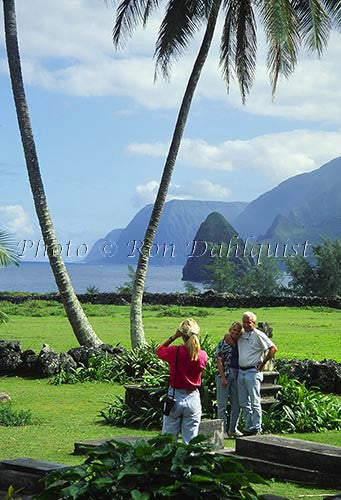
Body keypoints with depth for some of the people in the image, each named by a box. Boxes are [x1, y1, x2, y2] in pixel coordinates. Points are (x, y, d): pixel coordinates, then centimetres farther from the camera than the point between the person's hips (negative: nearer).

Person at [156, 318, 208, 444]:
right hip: (193, 398, 2)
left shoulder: (174, 352, -13)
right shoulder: (202, 355, -9)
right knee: (190, 442, 6)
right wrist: (194, 340, 4)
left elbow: (159, 350, 6)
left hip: (175, 397, -1)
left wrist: (174, 337, 1)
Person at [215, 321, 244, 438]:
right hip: (225, 374, -6)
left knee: (237, 404, 8)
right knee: (222, 404, -2)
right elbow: (219, 360, -7)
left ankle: (233, 429, 19)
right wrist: (223, 377, -13)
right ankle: (222, 430, 3)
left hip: (236, 375, 6)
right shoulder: (223, 343, -2)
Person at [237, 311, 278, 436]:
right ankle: (249, 427, 16)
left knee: (254, 402, -5)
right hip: (241, 371, 7)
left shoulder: (258, 335, -7)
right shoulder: (241, 334, 11)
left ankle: (257, 428, -1)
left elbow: (273, 349, -8)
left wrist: (263, 363, -5)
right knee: (243, 403, 9)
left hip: (253, 372, -7)